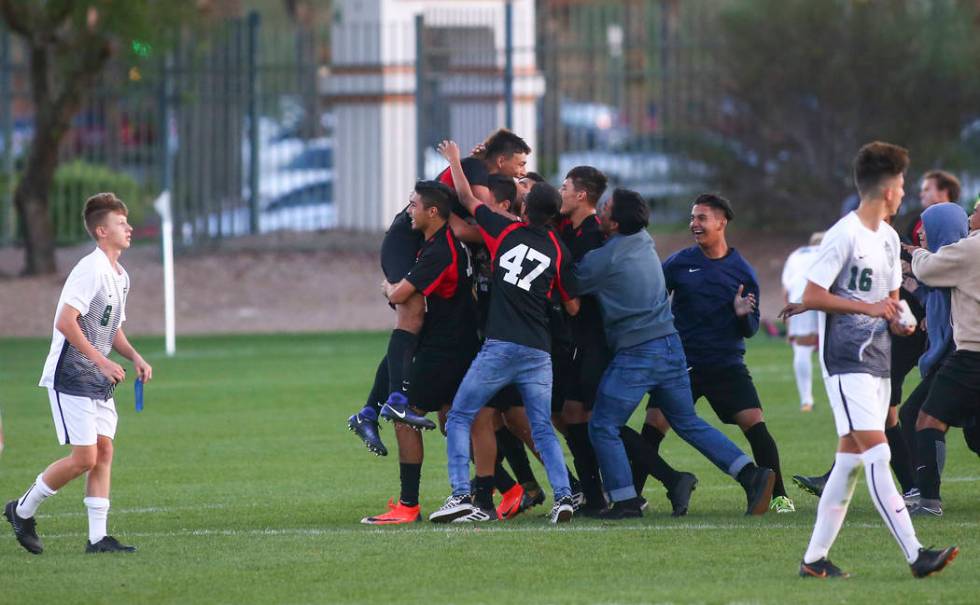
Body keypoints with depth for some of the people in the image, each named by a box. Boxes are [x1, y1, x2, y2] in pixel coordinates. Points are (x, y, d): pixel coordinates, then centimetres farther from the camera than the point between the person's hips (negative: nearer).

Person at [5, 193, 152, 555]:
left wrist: (134, 357, 6)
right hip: (70, 377, -9)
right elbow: (65, 321, -23)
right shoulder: (90, 270, -16)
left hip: (98, 381, 9)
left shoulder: (120, 276, 14)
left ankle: (98, 536, 2)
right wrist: (101, 360, -26)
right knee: (84, 457, -11)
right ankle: (22, 510, 7)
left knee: (104, 452, 1)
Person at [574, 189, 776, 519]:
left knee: (603, 427, 3)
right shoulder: (644, 242, 10)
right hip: (670, 346, 8)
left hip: (635, 353, -8)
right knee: (688, 422, 15)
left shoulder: (602, 260, -14)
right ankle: (751, 475, 6)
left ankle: (625, 501, -1)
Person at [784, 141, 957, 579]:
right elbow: (811, 296, -15)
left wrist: (898, 320, 3)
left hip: (877, 360, 9)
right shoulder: (844, 236, -13)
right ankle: (915, 556, -22)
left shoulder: (889, 238, 14)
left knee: (850, 459, 9)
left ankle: (815, 558, 14)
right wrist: (869, 308, -18)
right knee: (877, 454, -15)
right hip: (846, 360, -9)